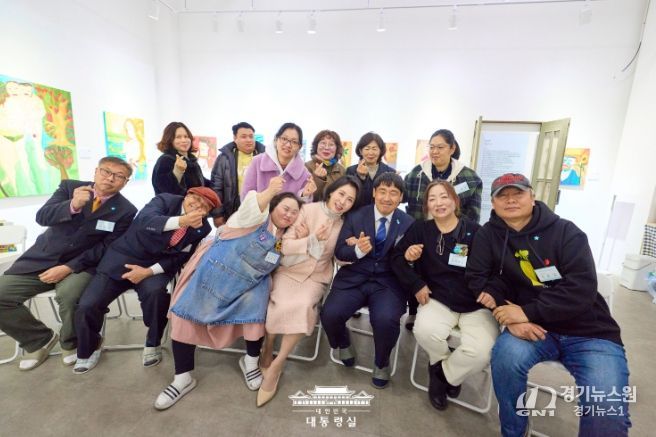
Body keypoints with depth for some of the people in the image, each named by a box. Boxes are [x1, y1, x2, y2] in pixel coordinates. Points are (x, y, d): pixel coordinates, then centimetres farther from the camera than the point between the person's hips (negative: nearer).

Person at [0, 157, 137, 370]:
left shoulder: (125, 211, -9)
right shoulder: (69, 186, 0)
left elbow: (105, 248, -10)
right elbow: (42, 216, -10)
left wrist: (68, 268, -18)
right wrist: (73, 206, -29)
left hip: (82, 264, -4)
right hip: (43, 257, 4)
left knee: (69, 295, -31)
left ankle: (71, 342, 1)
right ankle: (40, 339, 14)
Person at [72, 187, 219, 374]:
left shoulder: (202, 229, -5)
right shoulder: (166, 200, -9)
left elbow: (179, 259, -5)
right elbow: (145, 220, -29)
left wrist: (148, 271, -17)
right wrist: (181, 221, -44)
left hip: (156, 266, 0)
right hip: (123, 257, 1)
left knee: (155, 292, -32)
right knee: (87, 306, -9)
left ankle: (153, 343, -3)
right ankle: (90, 348, 25)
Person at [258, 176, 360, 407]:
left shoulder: (345, 223, 0)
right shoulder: (308, 209, -7)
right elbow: (285, 246, -11)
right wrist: (313, 240, -25)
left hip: (316, 277, 1)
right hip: (289, 270, -1)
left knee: (303, 306, -27)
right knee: (282, 306, -27)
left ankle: (277, 365, -8)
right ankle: (267, 349, 4)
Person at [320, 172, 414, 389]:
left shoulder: (408, 223, 2)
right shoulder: (355, 217, 3)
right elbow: (339, 252, -1)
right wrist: (358, 250, -22)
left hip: (388, 283, -1)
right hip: (354, 278, 1)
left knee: (386, 320, -28)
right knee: (330, 314, -21)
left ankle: (381, 362, 8)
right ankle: (344, 344, 18)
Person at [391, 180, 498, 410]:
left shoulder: (474, 230, -3)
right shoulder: (420, 229, 3)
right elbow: (396, 258, 7)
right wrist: (416, 284, -4)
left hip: (476, 304, 0)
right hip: (438, 299, 1)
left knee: (482, 351, -25)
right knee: (424, 331, -29)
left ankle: (443, 375, 10)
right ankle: (446, 365, 10)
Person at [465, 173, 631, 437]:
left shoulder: (566, 232, -8)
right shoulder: (488, 235, -1)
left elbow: (581, 290, -16)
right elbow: (477, 277, -5)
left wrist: (527, 312, -25)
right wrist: (508, 314, -19)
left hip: (590, 333, -1)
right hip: (533, 327, 1)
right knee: (507, 354, -29)